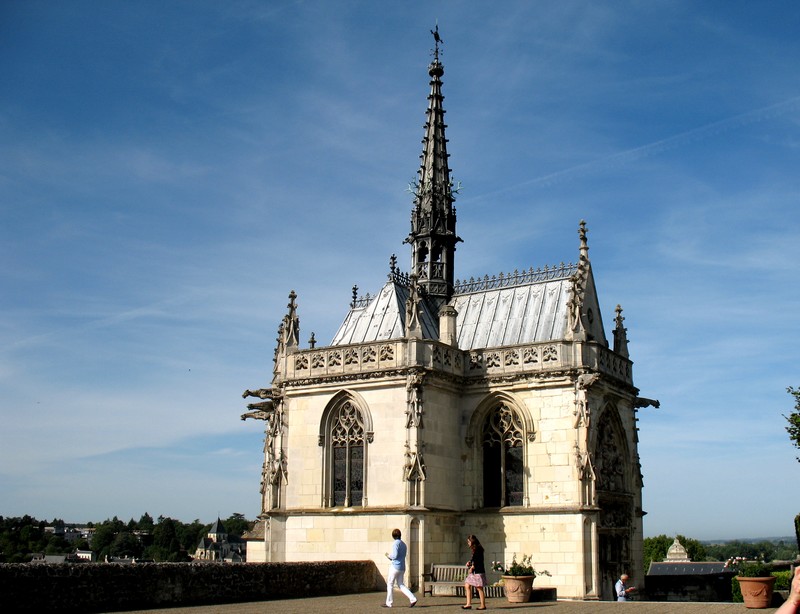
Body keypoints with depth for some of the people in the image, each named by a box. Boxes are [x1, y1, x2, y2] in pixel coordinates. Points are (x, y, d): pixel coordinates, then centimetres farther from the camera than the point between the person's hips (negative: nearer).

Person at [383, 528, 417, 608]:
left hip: (395, 566, -8)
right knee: (400, 585, 12)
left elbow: (395, 556, -20)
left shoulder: (396, 543, -11)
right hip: (402, 567, 8)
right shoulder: (404, 544, 15)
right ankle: (412, 599, -2)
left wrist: (389, 556, 0)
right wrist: (391, 557, 21)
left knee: (390, 584, 5)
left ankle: (389, 603, 10)